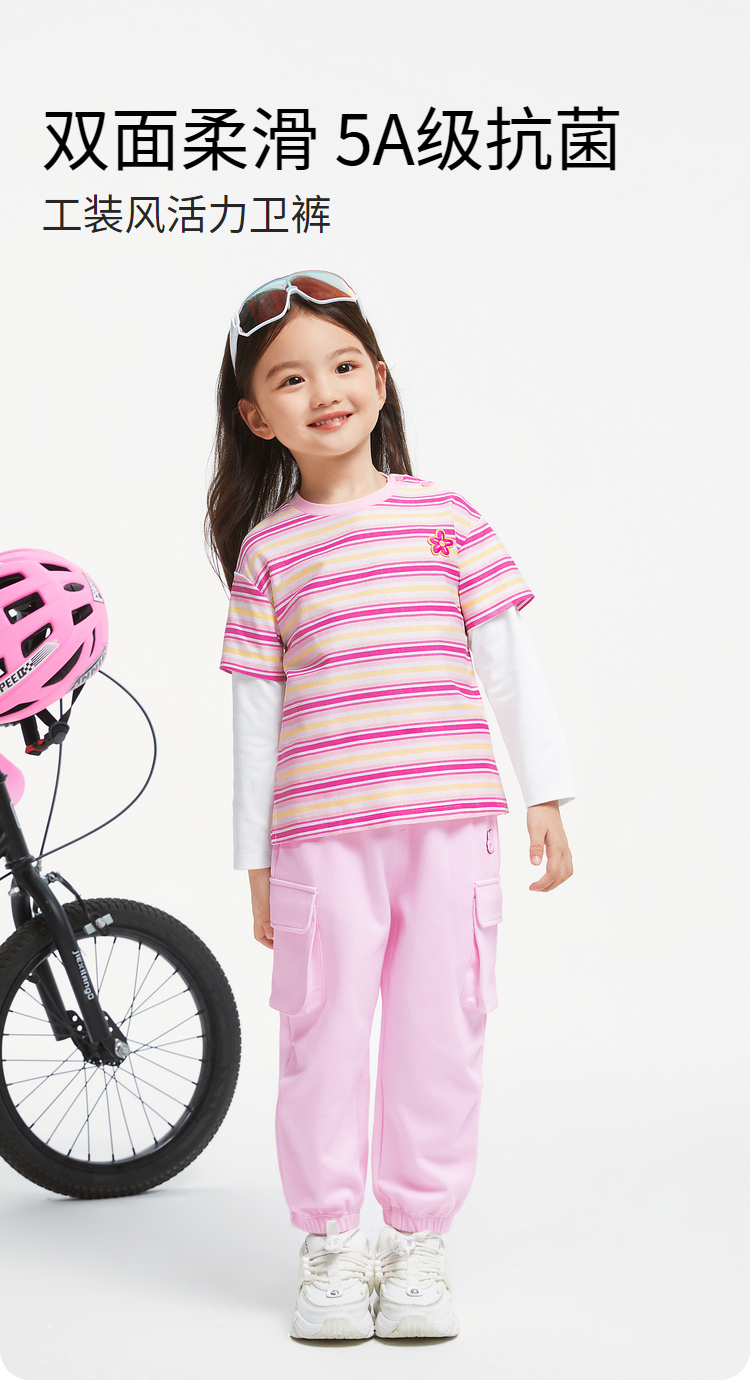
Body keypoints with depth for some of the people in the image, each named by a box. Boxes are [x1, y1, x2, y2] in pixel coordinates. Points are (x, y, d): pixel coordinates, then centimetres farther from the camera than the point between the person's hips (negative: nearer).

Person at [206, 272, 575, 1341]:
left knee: (439, 1033, 5)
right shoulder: (265, 547, 6)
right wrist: (256, 861, 7)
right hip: (321, 833, 0)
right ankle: (330, 1244, 17)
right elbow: (255, 708, 8)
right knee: (324, 1033, 2)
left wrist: (547, 795, 3)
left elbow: (508, 658, 7)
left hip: (451, 820, 0)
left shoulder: (441, 513, 5)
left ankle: (418, 1241, 19)